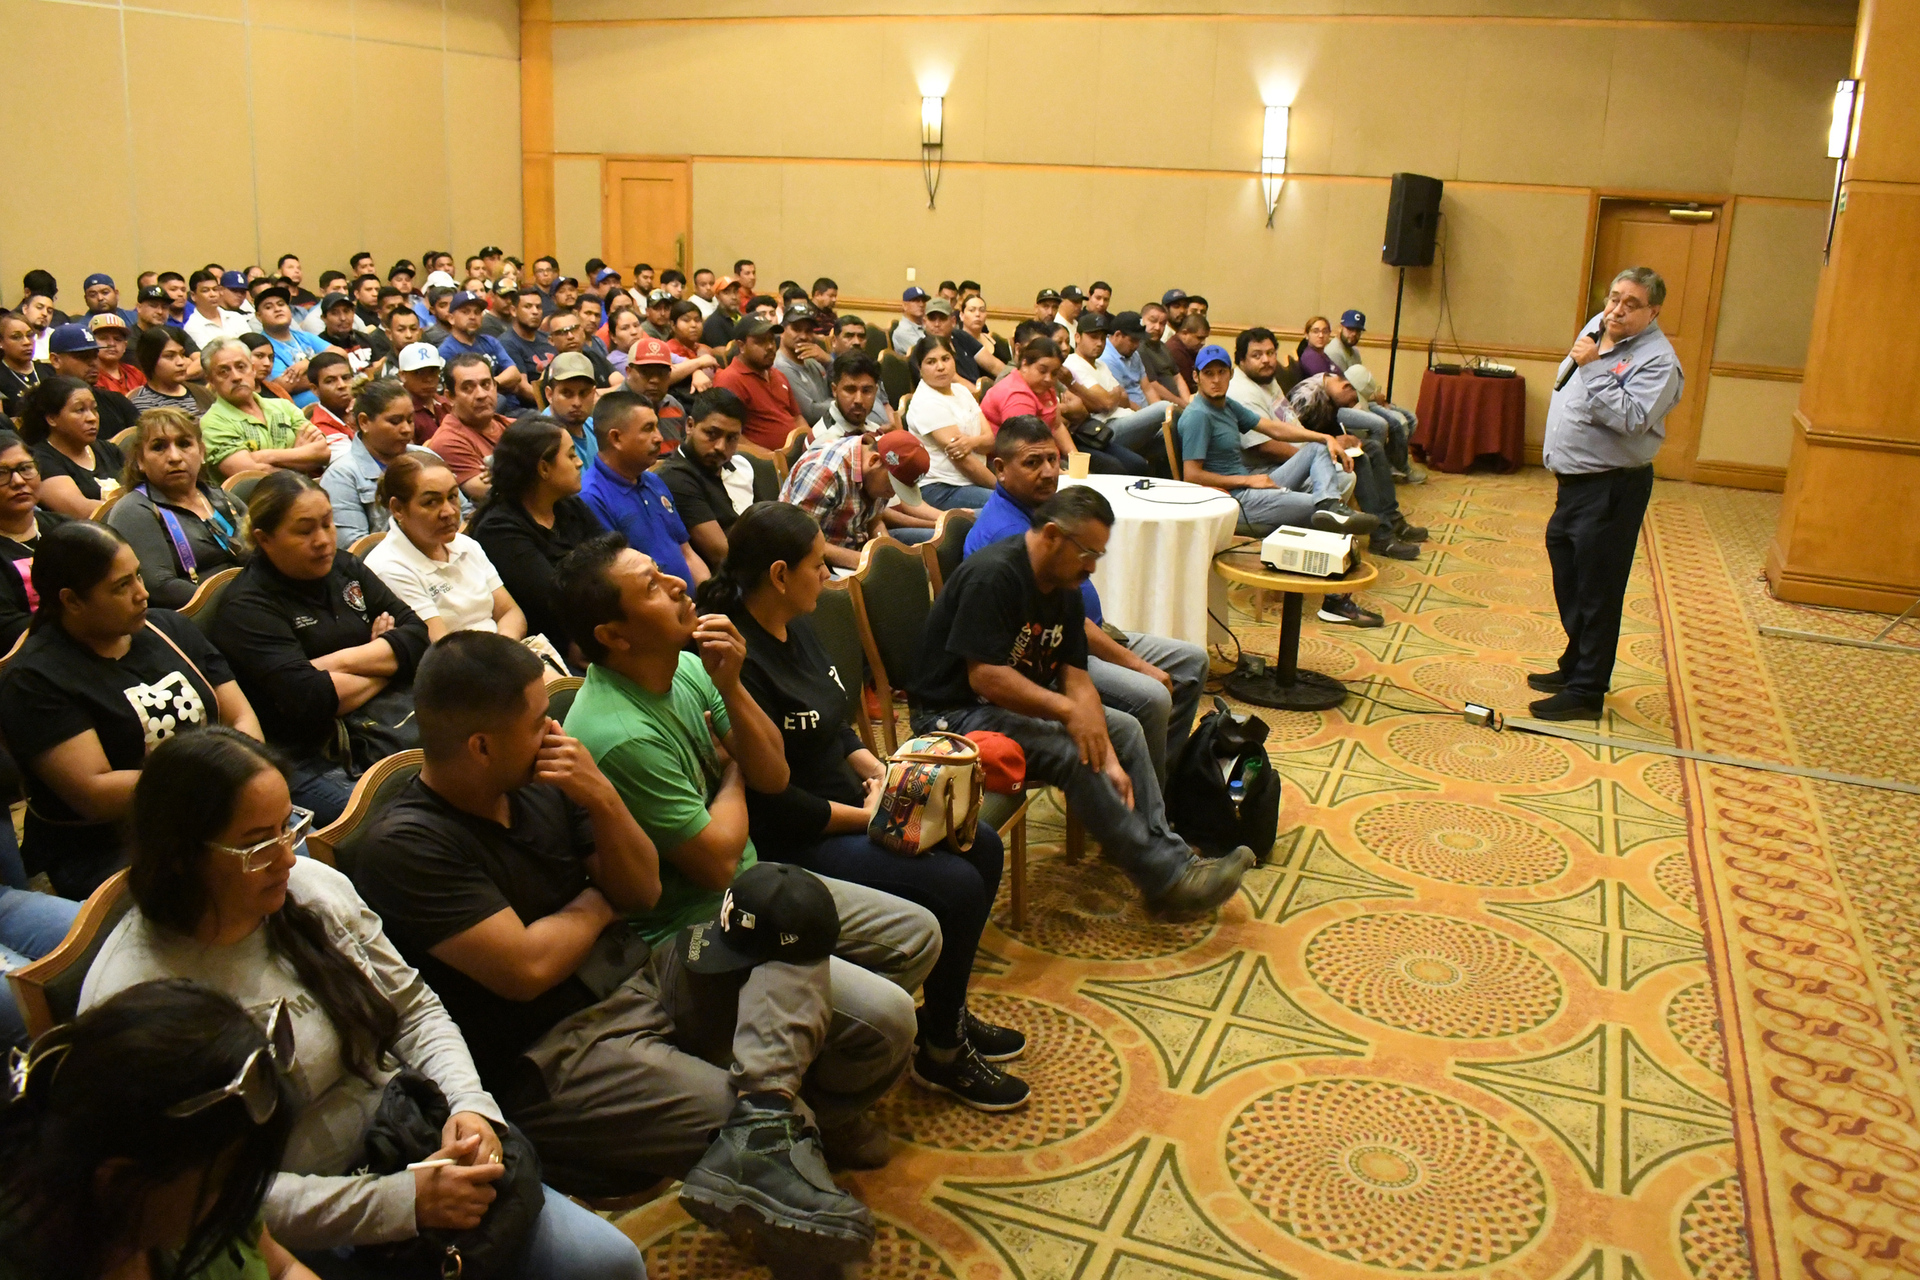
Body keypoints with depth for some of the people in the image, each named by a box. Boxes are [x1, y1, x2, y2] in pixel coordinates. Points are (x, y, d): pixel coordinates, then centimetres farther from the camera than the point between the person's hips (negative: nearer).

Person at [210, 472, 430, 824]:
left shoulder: (343, 567, 14)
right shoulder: (246, 607, -6)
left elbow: (417, 636, 4)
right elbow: (308, 700, -19)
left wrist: (336, 662, -10)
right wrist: (383, 665, -4)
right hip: (307, 762, -6)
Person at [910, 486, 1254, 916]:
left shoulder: (1065, 590, 5)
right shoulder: (992, 576, -23)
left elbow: (1075, 678, 1)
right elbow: (984, 676, -30)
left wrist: (1111, 760, -10)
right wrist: (1067, 710, -33)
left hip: (1018, 703, 10)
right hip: (954, 713, -10)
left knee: (1124, 728, 4)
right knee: (1071, 752, -27)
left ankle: (1170, 858, 2)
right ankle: (1167, 879, -19)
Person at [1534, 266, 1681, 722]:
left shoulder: (1657, 359, -16)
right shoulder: (1596, 329, 10)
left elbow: (1631, 419, -31)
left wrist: (1592, 366, -28)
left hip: (1611, 491, -9)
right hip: (1574, 480, 9)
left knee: (1596, 593, -3)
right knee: (1568, 583, 19)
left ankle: (1587, 691, 4)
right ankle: (1575, 666, 35)